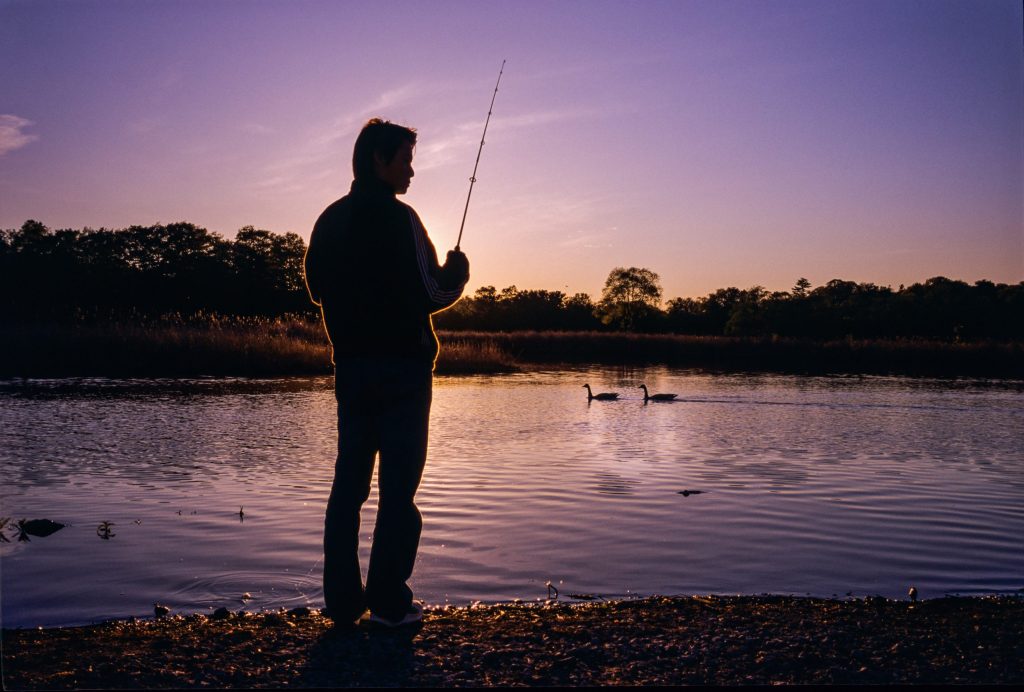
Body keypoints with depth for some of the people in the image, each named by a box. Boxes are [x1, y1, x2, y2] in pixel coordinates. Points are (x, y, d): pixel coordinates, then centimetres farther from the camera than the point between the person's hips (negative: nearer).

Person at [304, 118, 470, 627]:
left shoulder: (329, 221, 11)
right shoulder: (397, 218, -12)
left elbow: (319, 289, 18)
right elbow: (431, 293, -15)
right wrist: (457, 272, 5)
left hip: (350, 367, 7)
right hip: (402, 367, -7)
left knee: (348, 481, 9)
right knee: (398, 485, -1)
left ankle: (343, 600, 14)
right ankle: (389, 601, 2)